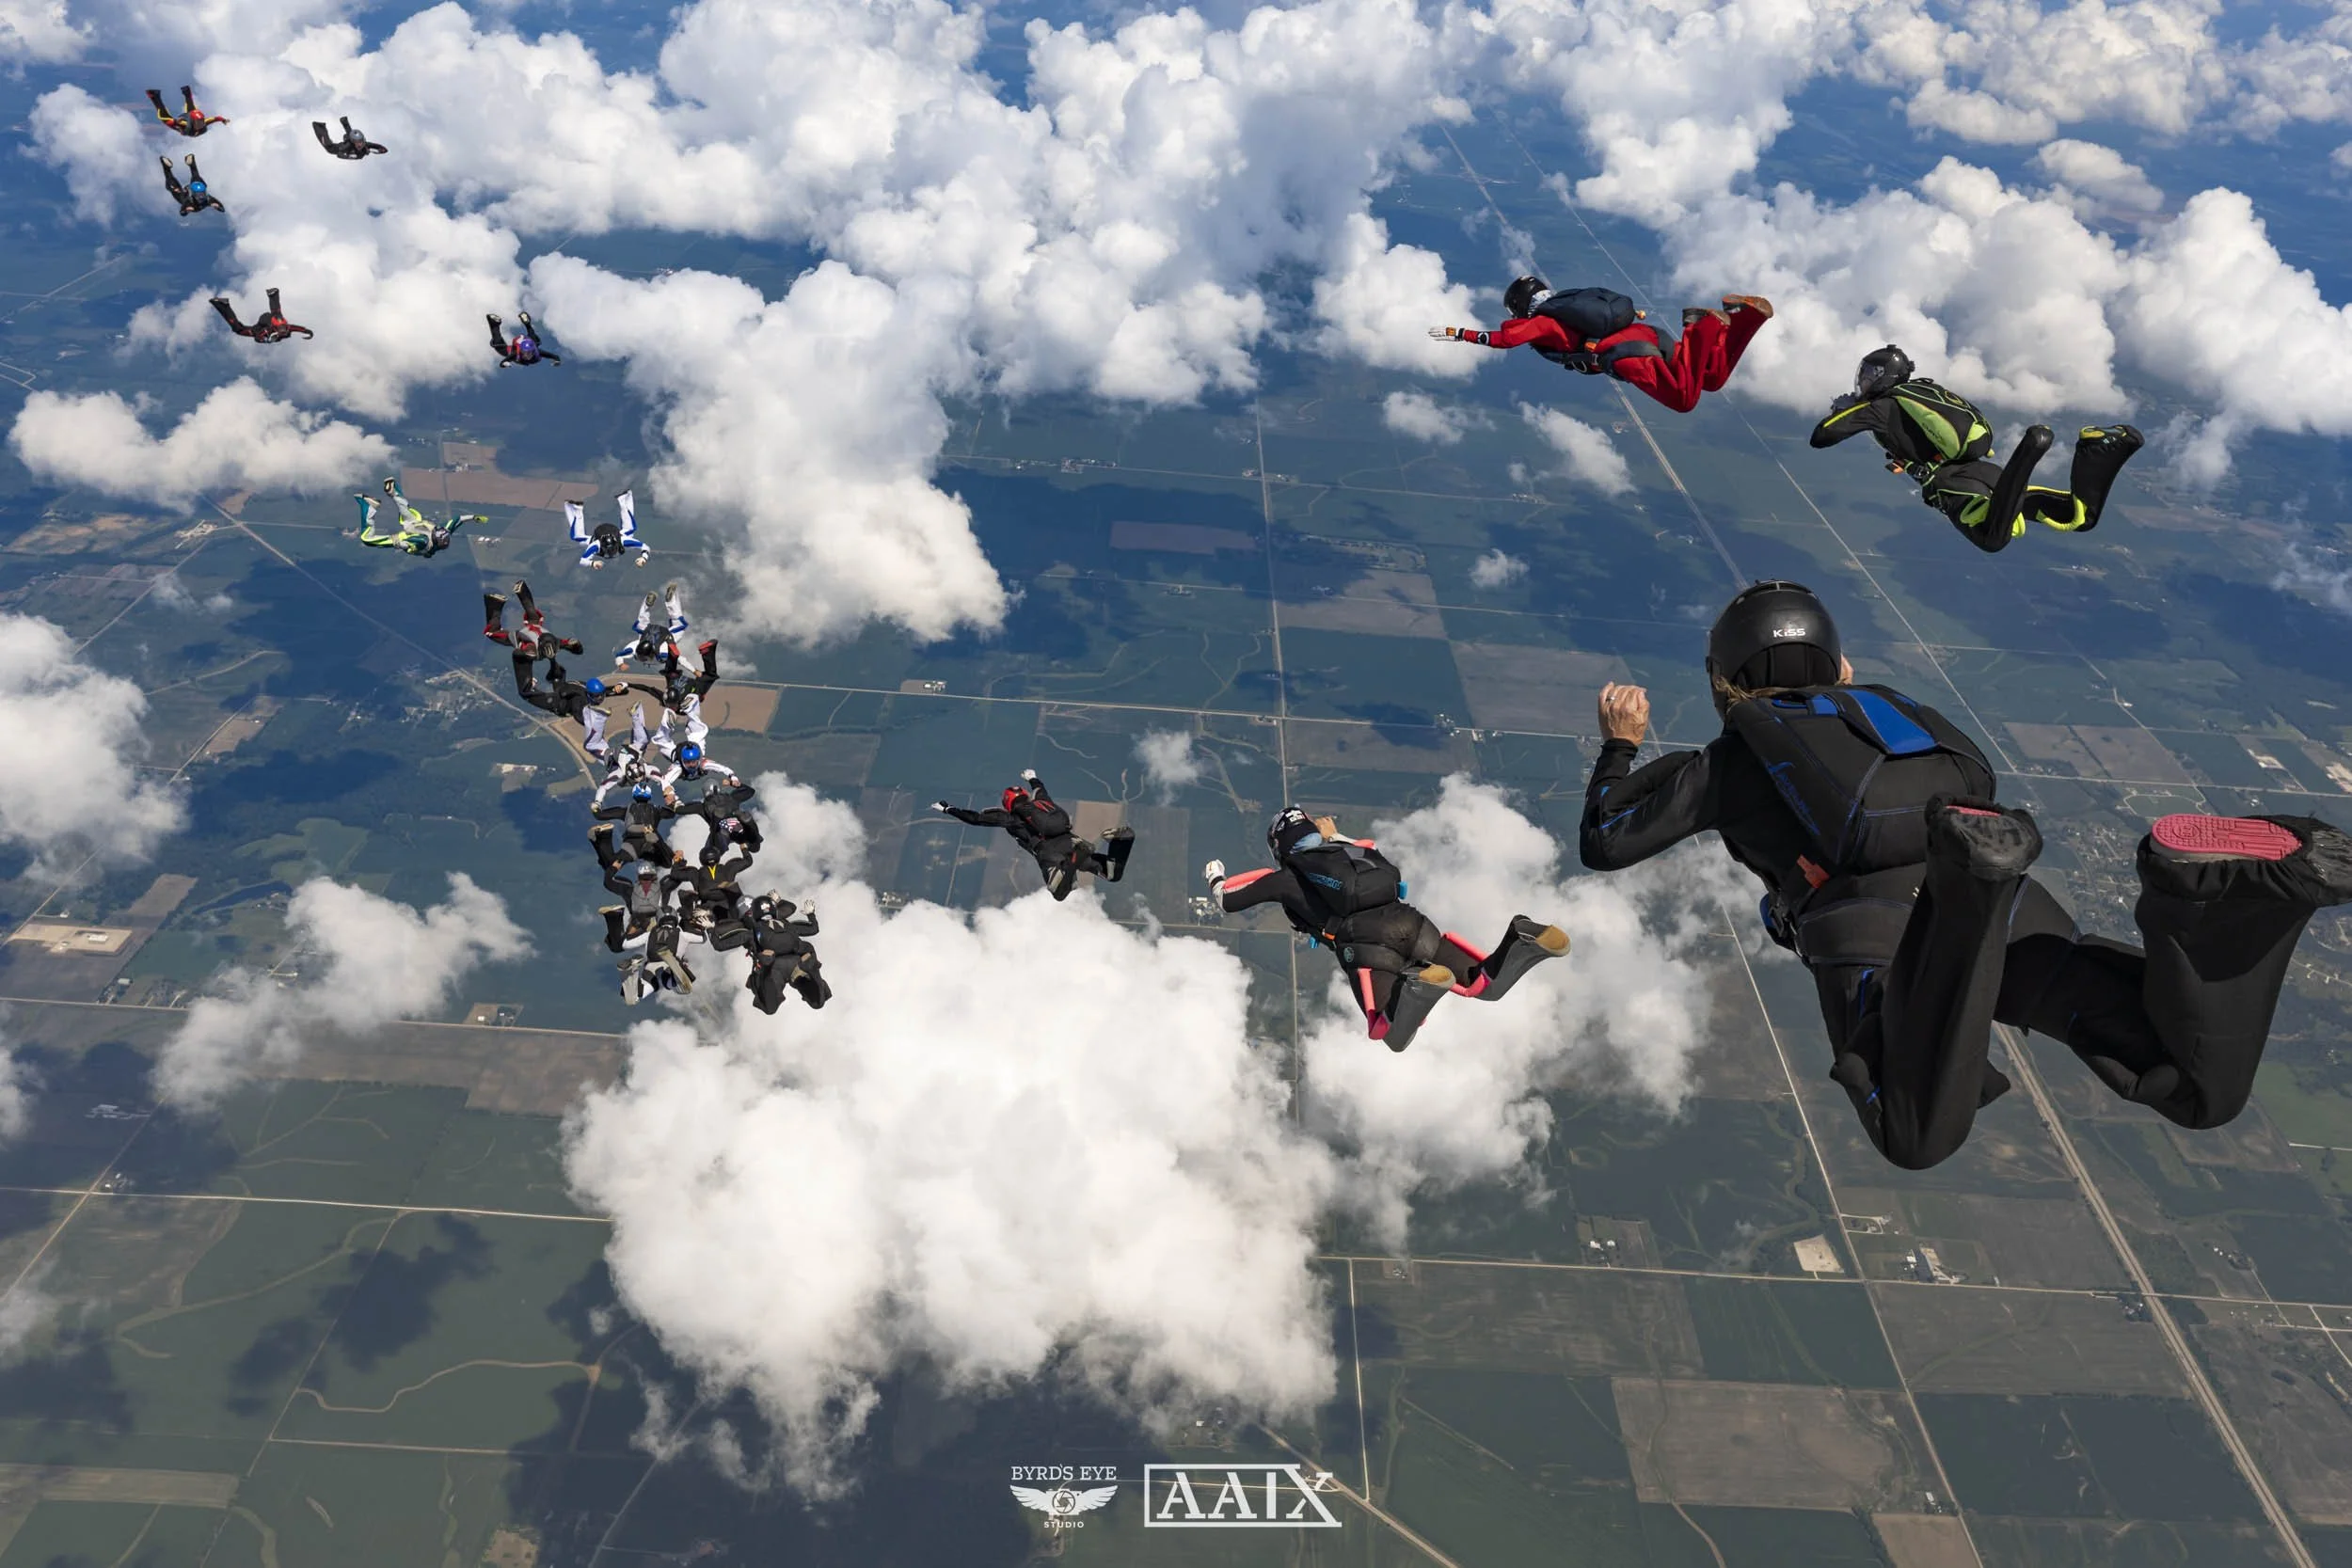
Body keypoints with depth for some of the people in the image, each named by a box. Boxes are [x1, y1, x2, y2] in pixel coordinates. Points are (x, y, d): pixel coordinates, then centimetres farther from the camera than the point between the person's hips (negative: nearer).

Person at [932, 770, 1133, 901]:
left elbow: (976, 818, 18)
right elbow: (1040, 789, 56)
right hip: (1071, 842, 5)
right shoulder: (1041, 802, 31)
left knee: (1059, 894, -22)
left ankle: (1068, 865, -49)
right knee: (1113, 874, 5)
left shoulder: (1009, 817, 16)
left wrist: (948, 809, 29)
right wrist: (1032, 779, 79)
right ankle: (1117, 840, -24)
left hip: (1049, 853, -5)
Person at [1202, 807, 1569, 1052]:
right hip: (1410, 922, 5)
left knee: (1395, 1038, -18)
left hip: (1363, 941, -5)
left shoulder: (1285, 877, 20)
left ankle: (1419, 987, -50)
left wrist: (1215, 877, 56)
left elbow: (1228, 901, 32)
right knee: (1488, 987, 8)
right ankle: (1525, 942, -24)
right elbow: (1391, 870, 58)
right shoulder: (1350, 851, 33)